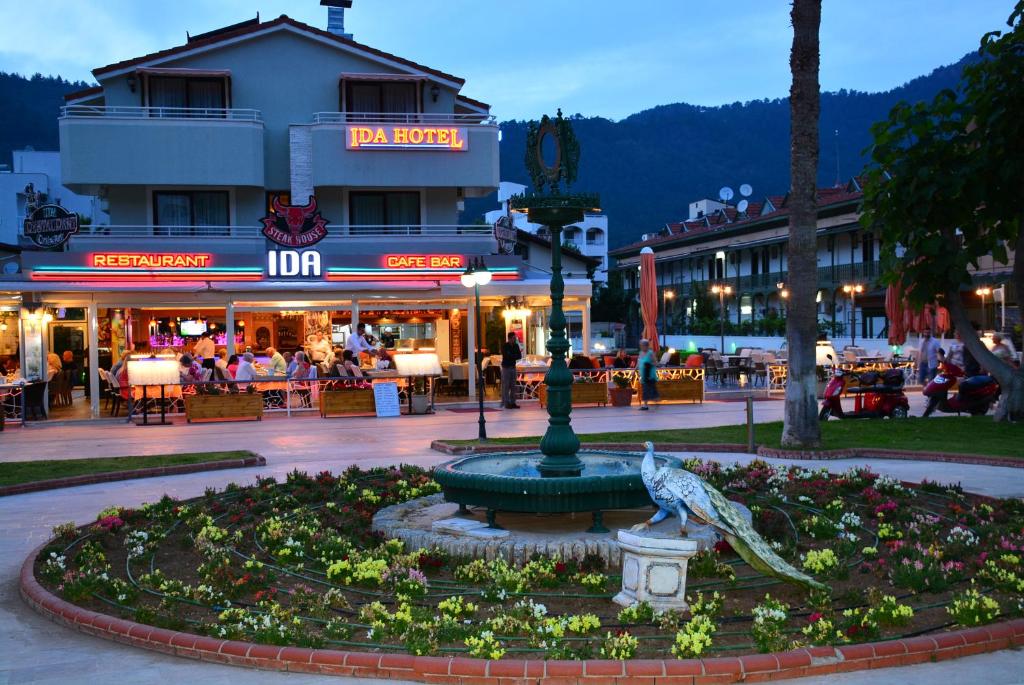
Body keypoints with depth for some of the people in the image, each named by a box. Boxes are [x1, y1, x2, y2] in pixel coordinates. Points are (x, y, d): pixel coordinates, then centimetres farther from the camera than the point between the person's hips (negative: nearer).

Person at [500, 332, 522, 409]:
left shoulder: (516, 346, 7)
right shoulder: (504, 346, -8)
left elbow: (520, 356, -1)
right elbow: (507, 356, -19)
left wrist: (512, 356, -16)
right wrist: (516, 355, -8)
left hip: (513, 367, 6)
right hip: (506, 368, -6)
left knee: (513, 386, 6)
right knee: (506, 386, -4)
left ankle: (512, 403, 10)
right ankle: (506, 403, -3)